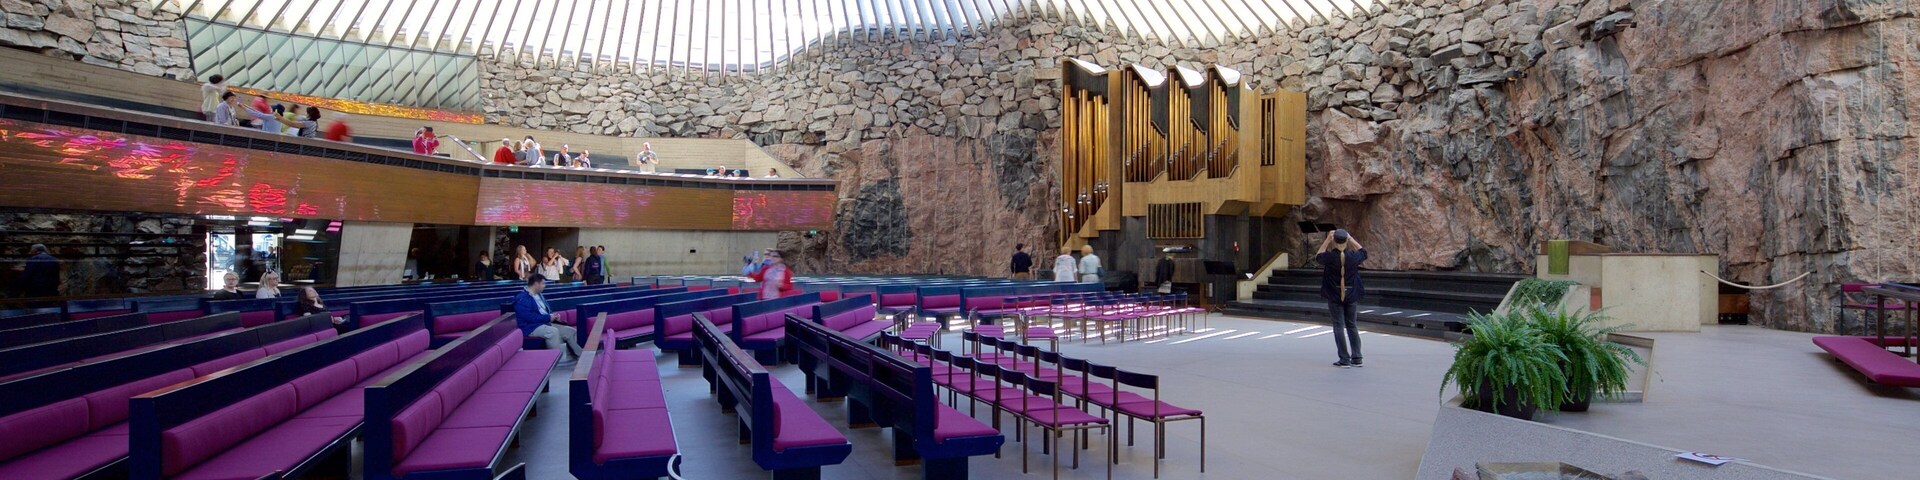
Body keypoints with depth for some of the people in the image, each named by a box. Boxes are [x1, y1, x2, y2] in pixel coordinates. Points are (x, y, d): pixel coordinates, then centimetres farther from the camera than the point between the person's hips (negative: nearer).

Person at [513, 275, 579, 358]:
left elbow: (547, 310, 27)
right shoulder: (522, 299, -13)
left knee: (571, 331, -3)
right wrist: (548, 317, -17)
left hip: (546, 323, 9)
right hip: (532, 327, -9)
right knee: (553, 331, -37)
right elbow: (530, 317, -24)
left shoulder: (539, 295, 17)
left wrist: (553, 315, 3)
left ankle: (580, 354, -7)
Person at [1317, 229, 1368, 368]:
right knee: (1352, 326, 13)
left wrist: (1327, 240, 10)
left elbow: (1318, 256, 9)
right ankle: (1356, 358, 17)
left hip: (1334, 296, -3)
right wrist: (1351, 239, 16)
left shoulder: (1329, 257, -14)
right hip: (1351, 295, 3)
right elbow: (1363, 252, 16)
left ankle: (1345, 359, -1)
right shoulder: (1353, 257, -8)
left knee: (1339, 326, 2)